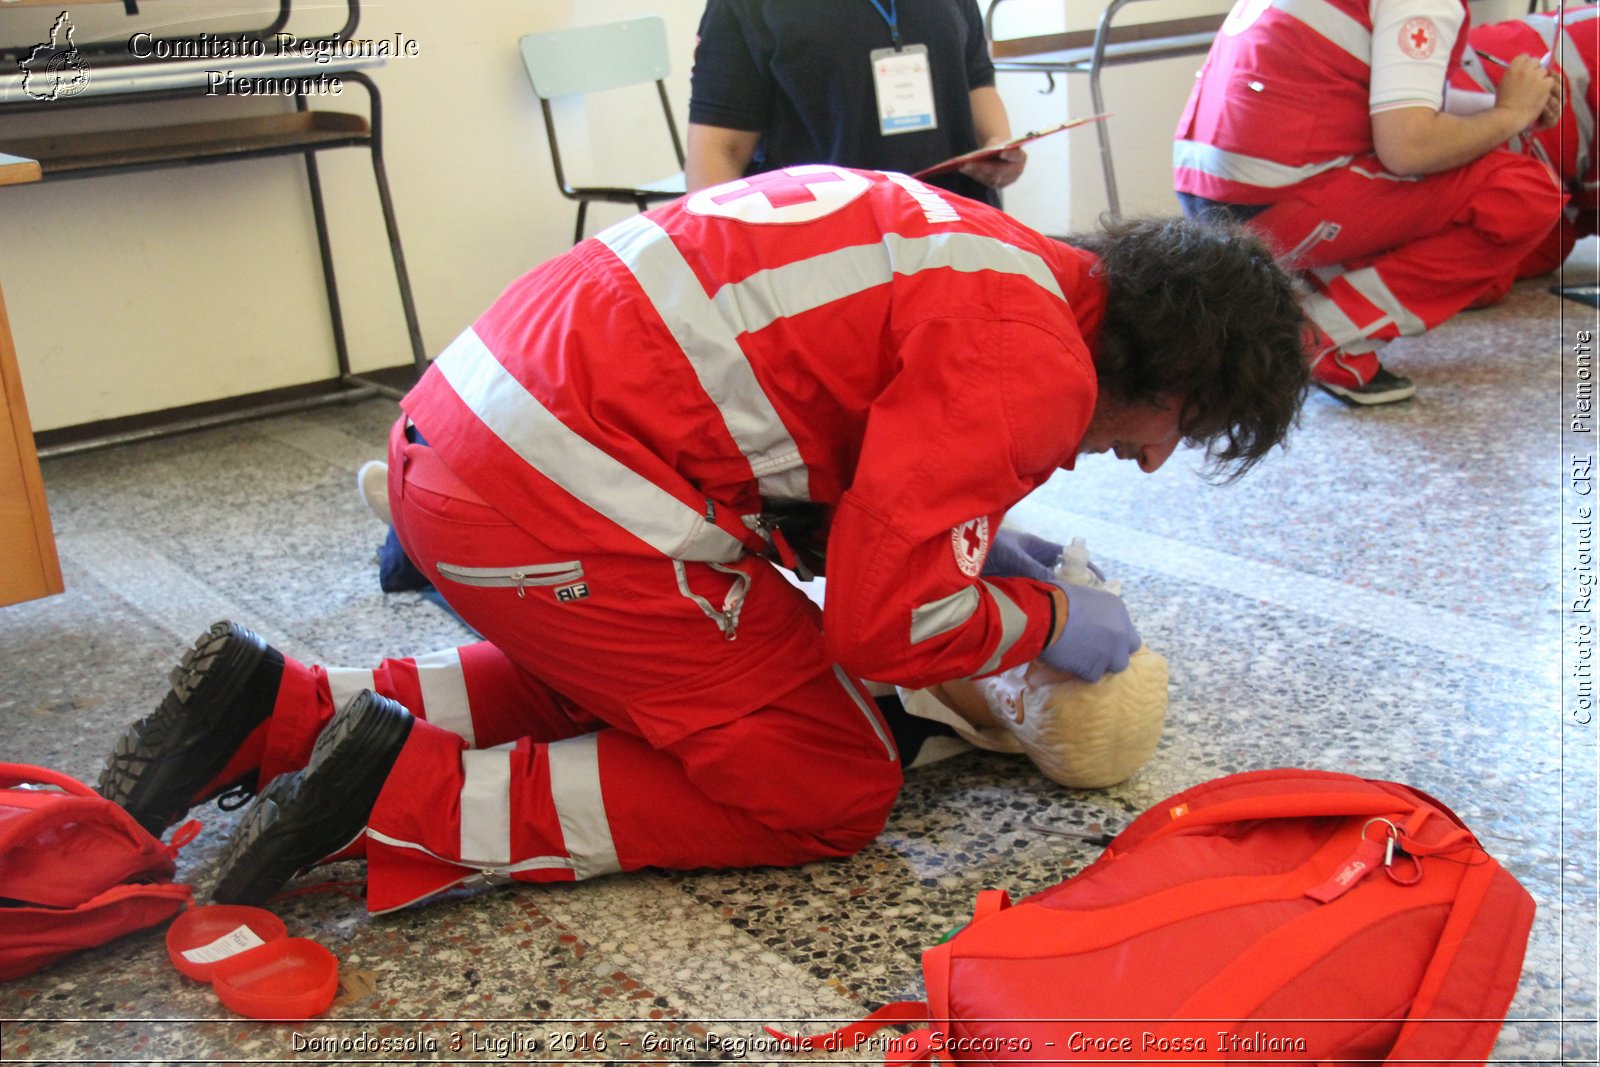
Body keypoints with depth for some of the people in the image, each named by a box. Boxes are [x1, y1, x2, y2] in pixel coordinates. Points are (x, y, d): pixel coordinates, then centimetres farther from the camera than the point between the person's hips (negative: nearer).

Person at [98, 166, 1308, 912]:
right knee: (834, 787, 4)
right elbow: (883, 624, -13)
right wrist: (1050, 619, 5)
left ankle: (280, 716, 18)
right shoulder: (1034, 368, -11)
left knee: (608, 681, 33)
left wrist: (975, 544, 20)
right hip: (564, 508, -10)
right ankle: (413, 803, -5)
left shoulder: (985, 264, 18)